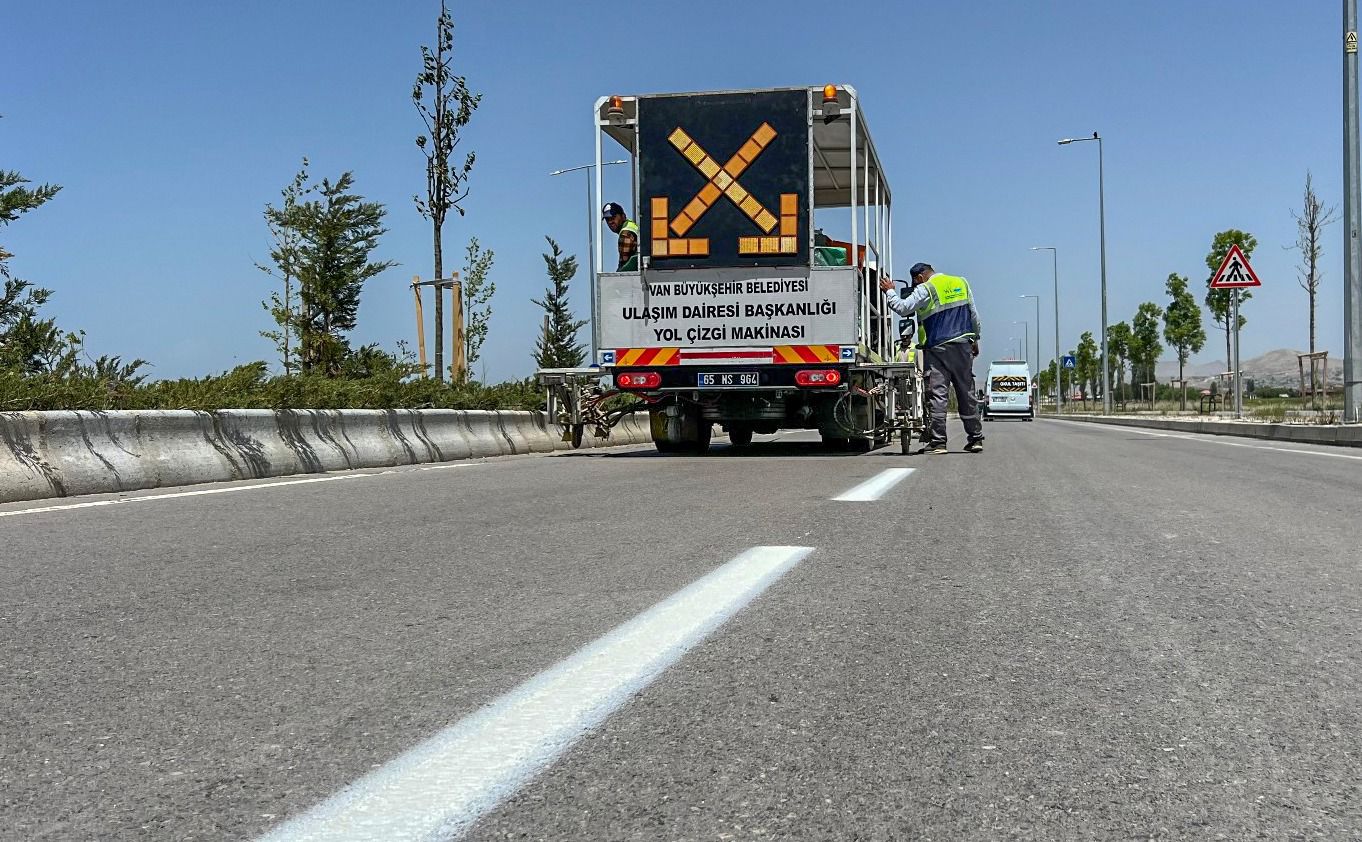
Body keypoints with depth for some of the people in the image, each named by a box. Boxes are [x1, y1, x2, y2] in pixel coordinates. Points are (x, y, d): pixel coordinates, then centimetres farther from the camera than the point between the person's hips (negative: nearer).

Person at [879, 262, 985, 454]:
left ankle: (938, 442, -8)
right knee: (967, 393, 11)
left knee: (938, 395, -5)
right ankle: (975, 439, 14)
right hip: (963, 346, 5)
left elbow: (902, 308, -11)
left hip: (938, 348, -5)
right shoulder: (962, 283, 13)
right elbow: (974, 316, 17)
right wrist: (974, 340, 25)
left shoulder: (925, 289, -6)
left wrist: (889, 291, 5)